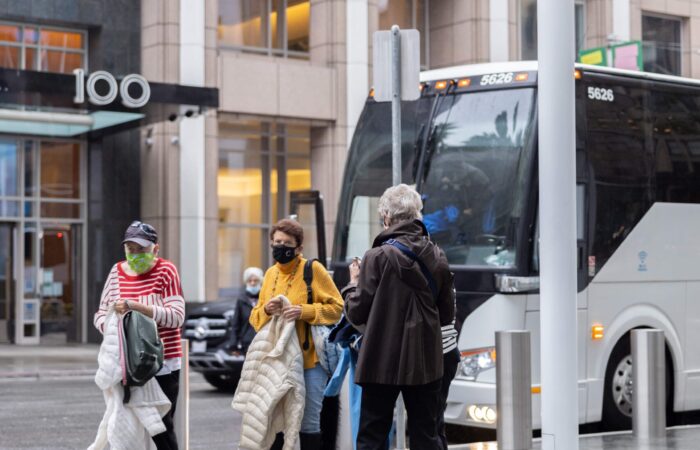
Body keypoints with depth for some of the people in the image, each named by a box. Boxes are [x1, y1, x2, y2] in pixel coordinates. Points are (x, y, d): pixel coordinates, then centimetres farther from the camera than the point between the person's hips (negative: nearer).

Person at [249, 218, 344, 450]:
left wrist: (304, 311, -20)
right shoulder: (270, 274, 11)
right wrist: (266, 309, -8)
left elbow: (336, 307, -7)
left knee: (308, 422, -2)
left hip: (309, 359, -5)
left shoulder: (313, 269, -6)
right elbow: (255, 317, 15)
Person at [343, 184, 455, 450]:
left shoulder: (377, 257, -13)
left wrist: (354, 282, 8)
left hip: (383, 362, -4)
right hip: (426, 364, 4)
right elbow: (446, 315, 10)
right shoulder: (437, 258, 2)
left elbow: (356, 313, -8)